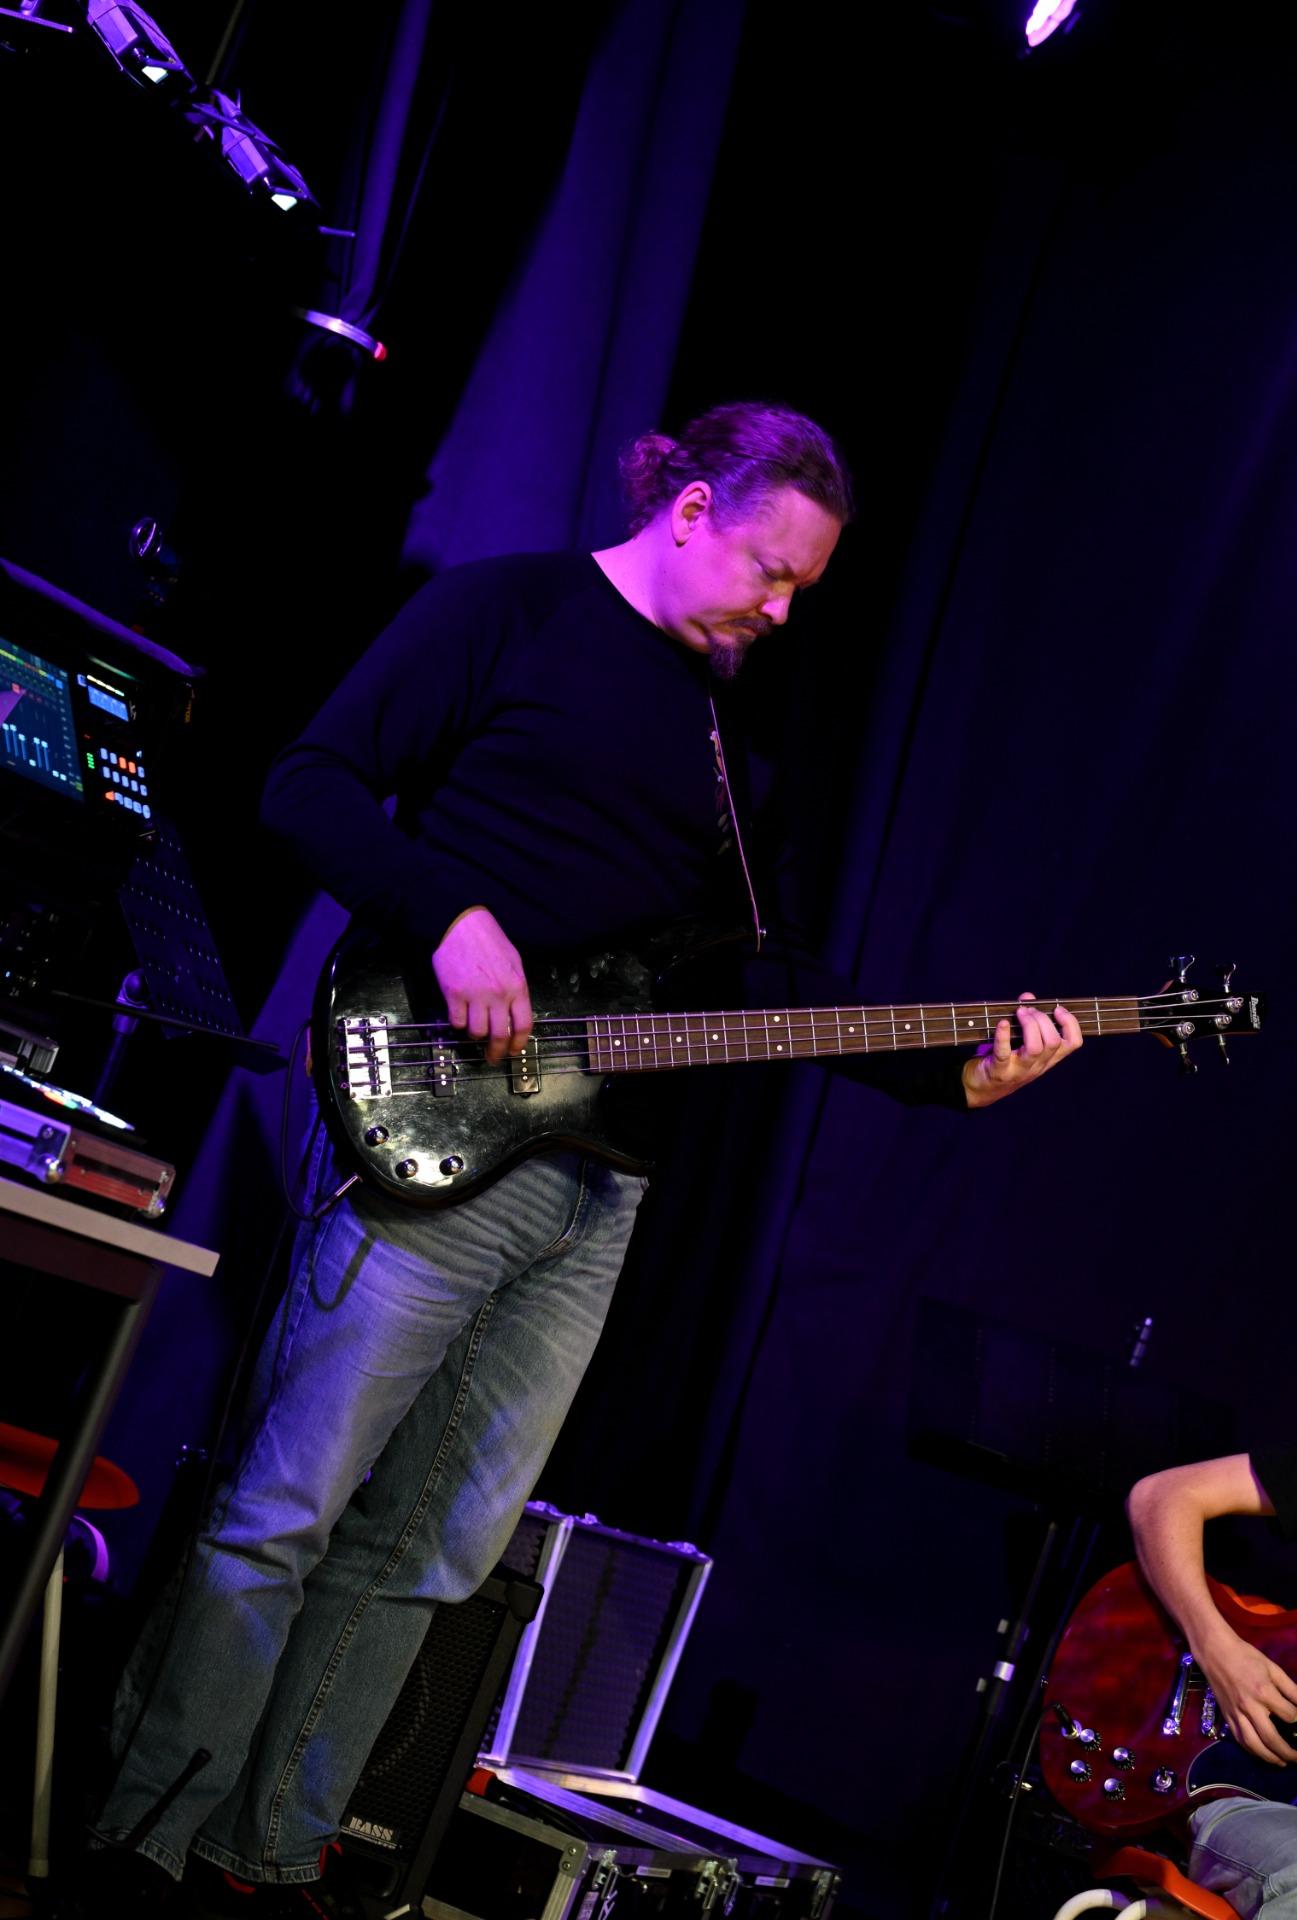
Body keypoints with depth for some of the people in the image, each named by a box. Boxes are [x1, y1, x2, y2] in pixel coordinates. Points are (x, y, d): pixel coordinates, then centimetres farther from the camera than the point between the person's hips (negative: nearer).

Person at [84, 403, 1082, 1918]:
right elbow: (311, 783, -6)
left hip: (597, 1183, 7)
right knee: (287, 1510, -4)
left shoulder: (723, 726, 20)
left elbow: (762, 972, 17)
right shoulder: (502, 611, 0)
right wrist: (452, 919, -19)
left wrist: (951, 1070, 7)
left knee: (434, 1547, 10)